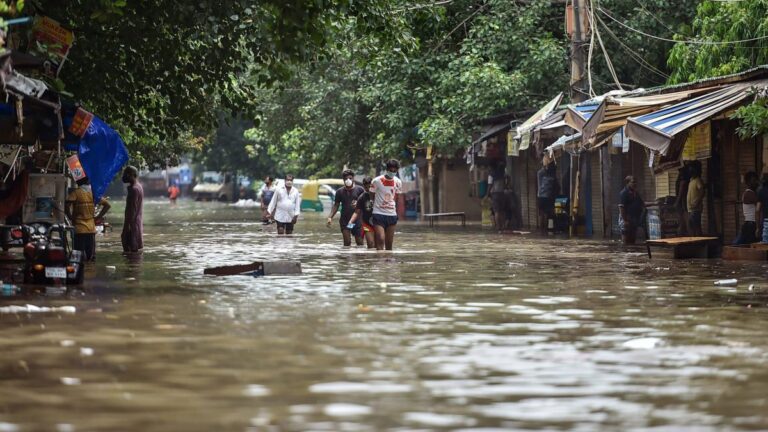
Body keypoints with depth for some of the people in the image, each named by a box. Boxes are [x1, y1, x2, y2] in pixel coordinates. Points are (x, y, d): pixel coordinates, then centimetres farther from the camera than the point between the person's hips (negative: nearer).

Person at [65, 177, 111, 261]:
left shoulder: (75, 193, -8)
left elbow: (67, 206, -22)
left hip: (79, 229, -4)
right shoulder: (93, 193, 5)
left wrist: (71, 217, -8)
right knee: (91, 256, 10)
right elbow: (107, 205, 9)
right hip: (91, 228, 4)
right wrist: (98, 217, 10)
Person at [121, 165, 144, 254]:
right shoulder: (138, 186, 15)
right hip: (138, 222, 10)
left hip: (133, 223, -10)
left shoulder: (134, 189, -17)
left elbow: (132, 209, -21)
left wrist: (127, 224, -21)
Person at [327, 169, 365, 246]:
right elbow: (336, 205, 11)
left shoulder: (360, 190, 2)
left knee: (359, 242, 0)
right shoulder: (340, 192, 8)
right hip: (344, 220, 1)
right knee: (347, 242, -6)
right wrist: (330, 217, 0)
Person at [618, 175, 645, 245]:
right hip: (627, 220, -9)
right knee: (627, 241, -6)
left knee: (633, 239, 13)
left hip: (635, 220, 9)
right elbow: (621, 208, -17)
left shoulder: (636, 193, 15)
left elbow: (642, 204, 26)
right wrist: (625, 220, -22)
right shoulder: (624, 193, -11)